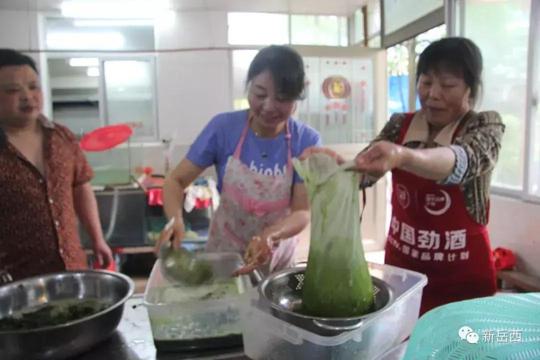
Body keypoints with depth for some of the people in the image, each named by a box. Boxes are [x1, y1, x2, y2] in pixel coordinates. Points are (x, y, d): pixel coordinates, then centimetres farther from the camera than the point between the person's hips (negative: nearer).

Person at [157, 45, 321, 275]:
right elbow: (176, 180, -12)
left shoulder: (307, 141, -17)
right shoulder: (223, 127, -17)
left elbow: (302, 212, -18)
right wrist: (175, 219, -32)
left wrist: (270, 236, -38)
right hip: (223, 255, 0)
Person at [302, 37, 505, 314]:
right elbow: (365, 170, -10)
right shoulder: (399, 125, 2)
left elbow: (463, 161, -30)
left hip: (461, 275, -3)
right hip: (400, 264, 3)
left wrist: (402, 156, -50)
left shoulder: (485, 125, -9)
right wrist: (336, 164, -33)